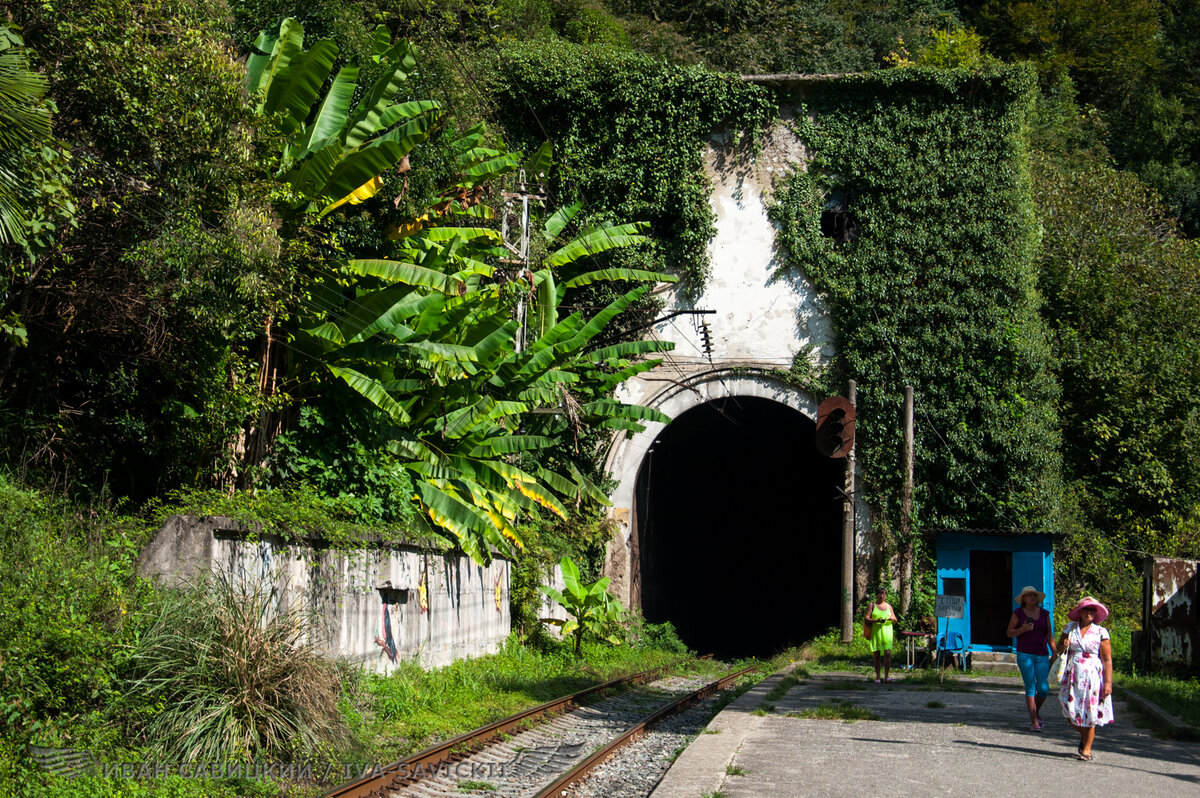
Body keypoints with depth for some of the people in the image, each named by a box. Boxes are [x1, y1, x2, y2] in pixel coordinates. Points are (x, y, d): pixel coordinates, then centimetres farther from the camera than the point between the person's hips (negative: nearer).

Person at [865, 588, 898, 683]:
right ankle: (877, 677, 4)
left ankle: (886, 676, -9)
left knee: (887, 653, -12)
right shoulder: (872, 605, 7)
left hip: (887, 632, 1)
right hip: (875, 632, -1)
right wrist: (876, 620, -17)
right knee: (876, 654, 0)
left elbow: (895, 620, 17)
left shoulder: (888, 606, 15)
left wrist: (891, 618, -7)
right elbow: (866, 619, -1)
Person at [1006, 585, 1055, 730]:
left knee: (1043, 689, -5)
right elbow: (1009, 633, 3)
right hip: (1024, 654, -2)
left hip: (1042, 655, 2)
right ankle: (1034, 722, 0)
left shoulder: (1044, 614, 9)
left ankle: (1036, 710, 25)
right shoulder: (1018, 613, 1)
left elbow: (1049, 635, 12)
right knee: (1030, 688, -6)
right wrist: (1023, 629, -15)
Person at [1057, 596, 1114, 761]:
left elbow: (1107, 660, -4)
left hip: (1092, 677, -3)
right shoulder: (1070, 628, 7)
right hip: (1072, 676, 3)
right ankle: (1084, 736, 32)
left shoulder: (1101, 632, -2)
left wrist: (1108, 682, -11)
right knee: (1071, 712, 2)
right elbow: (1059, 647, 18)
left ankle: (1087, 748, 10)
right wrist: (1063, 646, -7)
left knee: (1089, 712, -3)